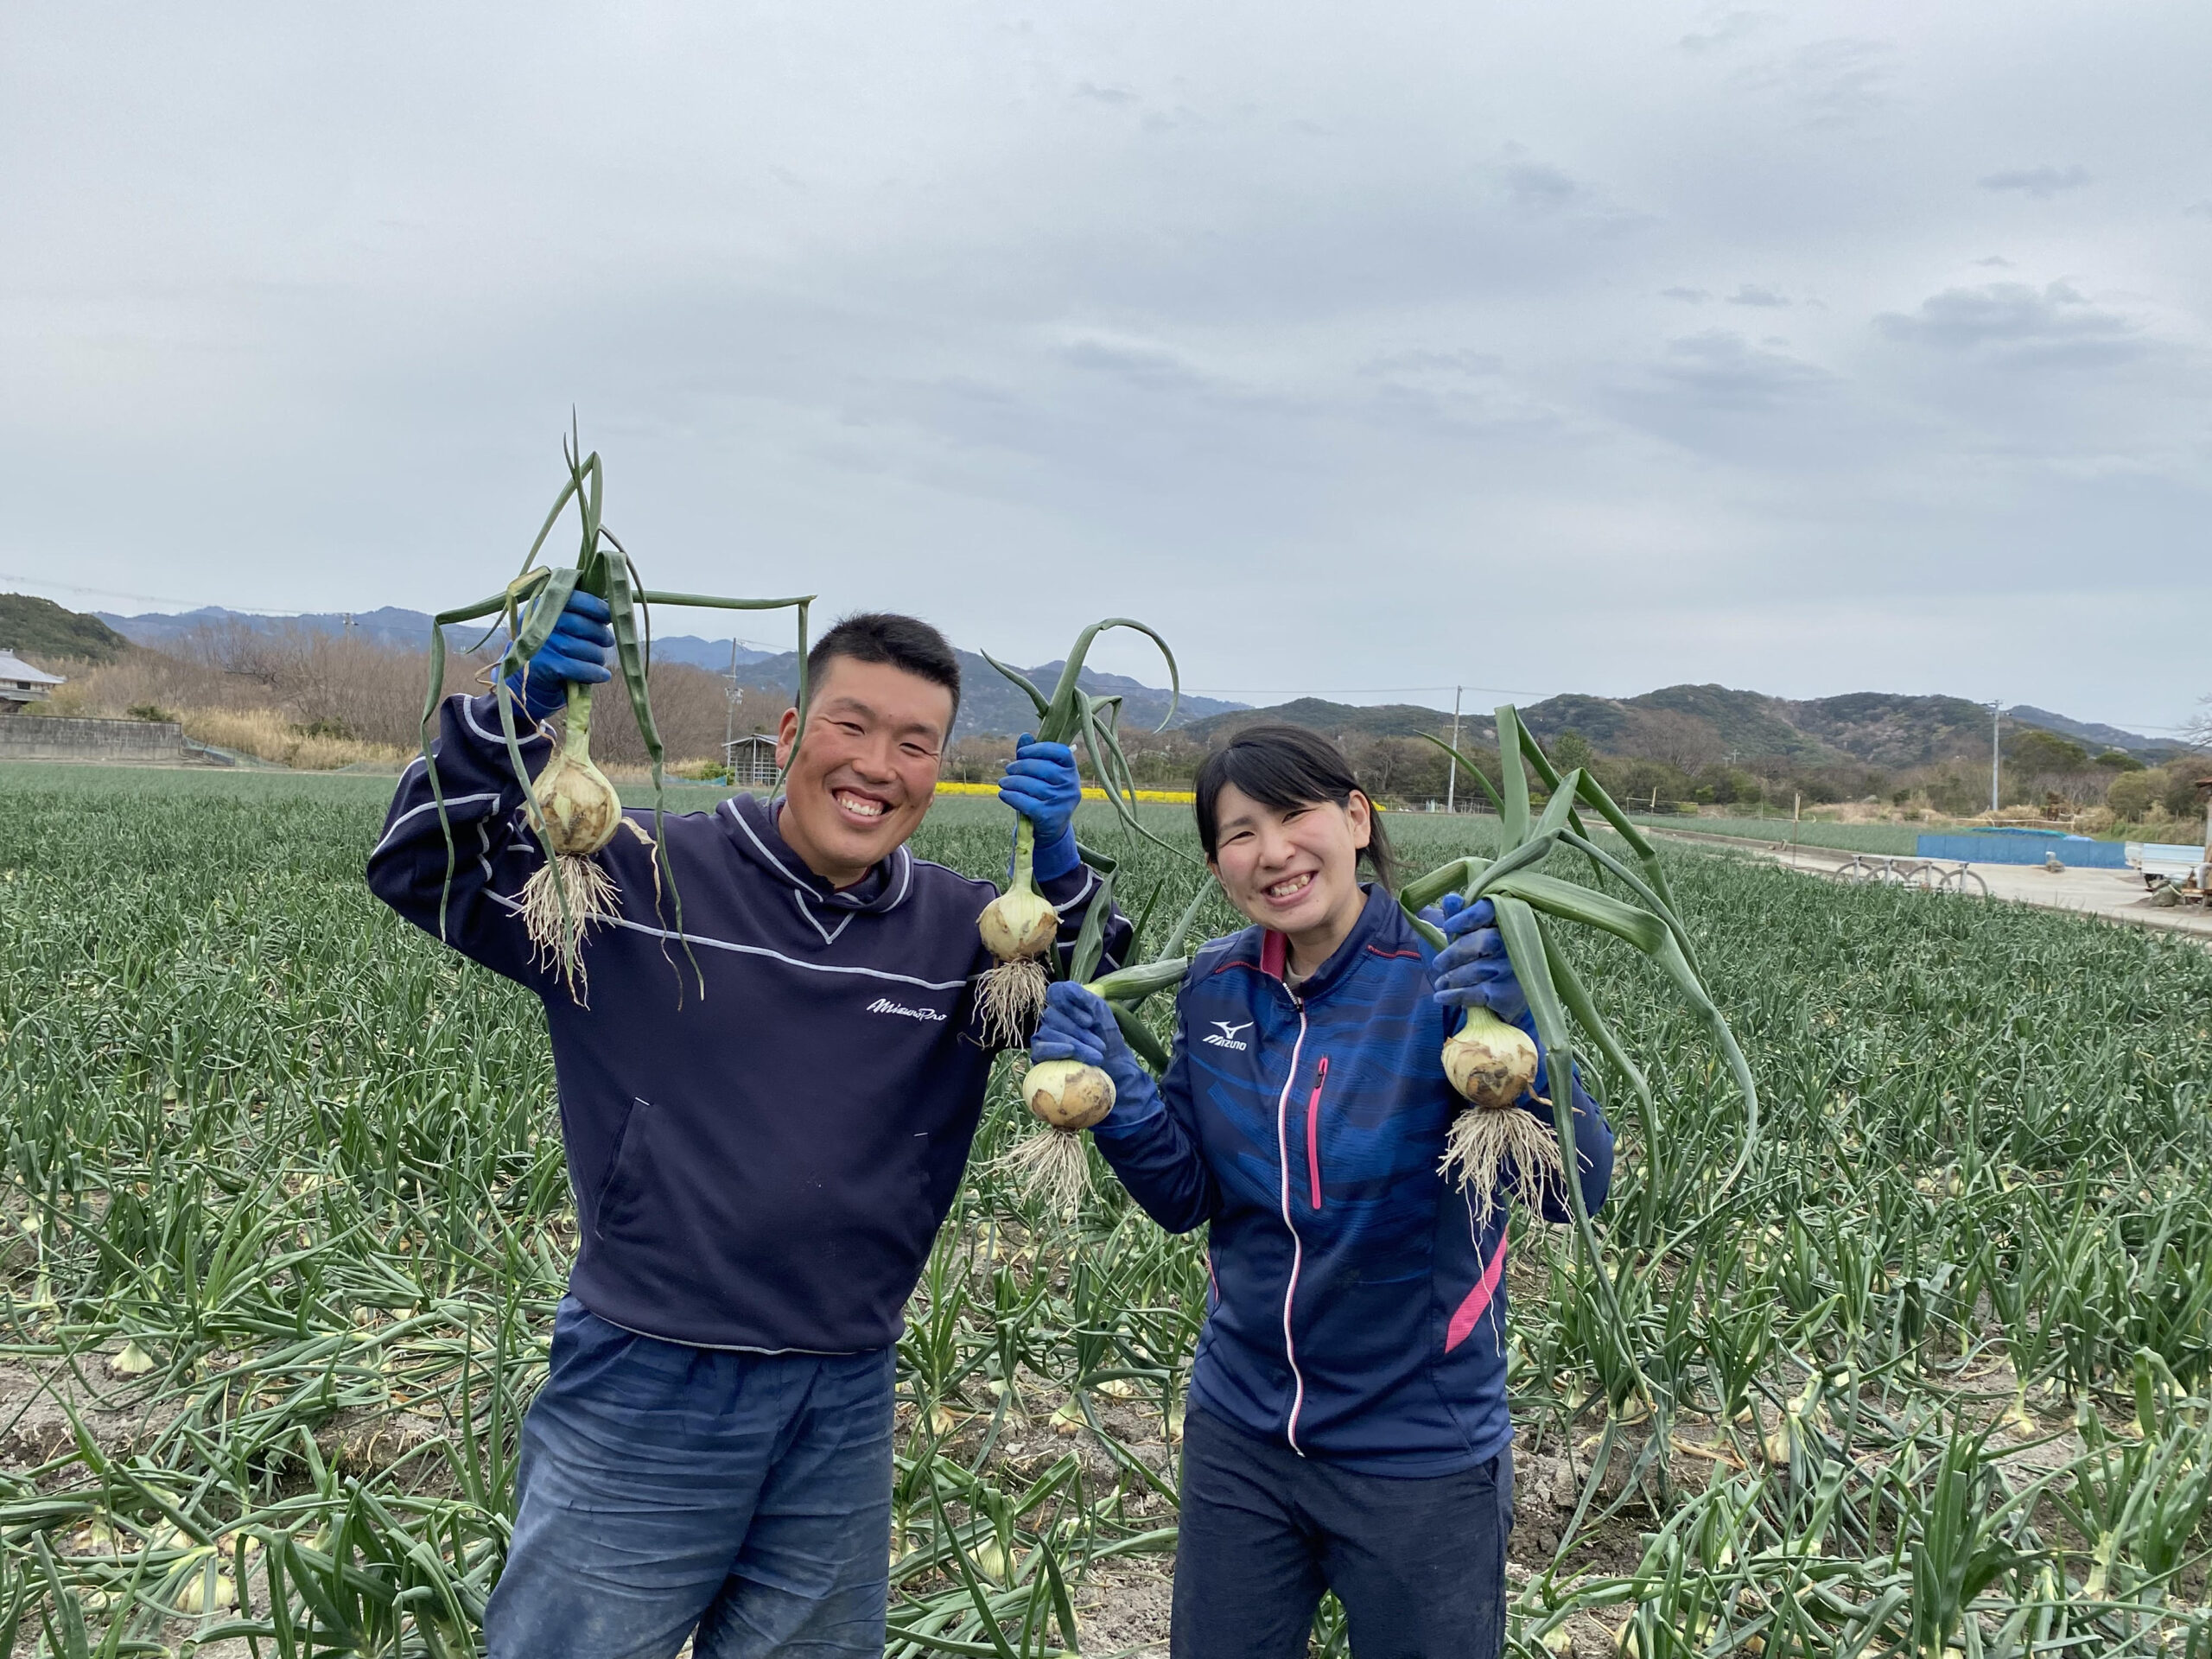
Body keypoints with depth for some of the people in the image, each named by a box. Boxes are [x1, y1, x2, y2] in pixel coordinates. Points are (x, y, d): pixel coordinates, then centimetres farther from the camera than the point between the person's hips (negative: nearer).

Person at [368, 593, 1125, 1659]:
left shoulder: (963, 933, 1)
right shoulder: (641, 877, -8)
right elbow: (423, 871, -7)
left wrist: (1059, 871, -19)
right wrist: (513, 710, -23)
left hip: (844, 1412, 4)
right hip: (641, 1392, -3)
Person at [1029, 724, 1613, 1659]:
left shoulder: (1444, 976, -17)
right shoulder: (1213, 990, -3)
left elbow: (1574, 1192, -23)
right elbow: (1186, 1198, 2)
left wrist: (1520, 1033, -40)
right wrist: (1113, 1094, -16)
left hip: (1421, 1459, -4)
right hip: (1239, 1434, 4)